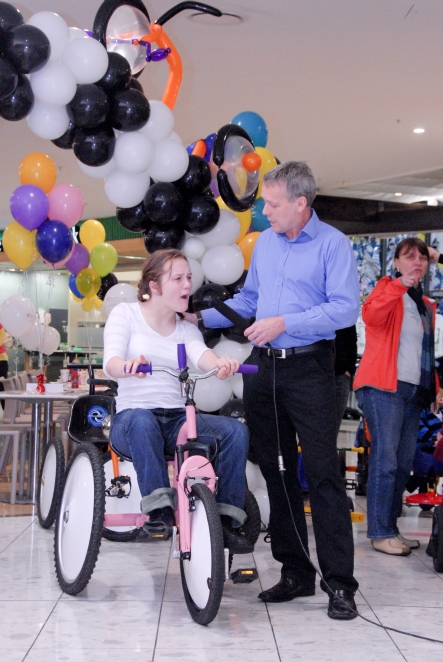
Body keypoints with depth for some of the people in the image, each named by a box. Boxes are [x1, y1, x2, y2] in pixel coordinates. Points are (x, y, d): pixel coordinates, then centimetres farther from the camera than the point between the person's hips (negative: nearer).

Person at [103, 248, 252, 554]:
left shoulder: (187, 329, 15)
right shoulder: (125, 314, 4)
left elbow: (200, 354, -9)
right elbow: (111, 362, -12)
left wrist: (221, 363, -34)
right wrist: (128, 364, -37)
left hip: (177, 420, 4)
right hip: (132, 418, -4)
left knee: (236, 430, -20)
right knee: (143, 421, -39)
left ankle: (228, 518, -14)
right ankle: (159, 507, -32)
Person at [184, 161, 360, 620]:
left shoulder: (332, 243, -6)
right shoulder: (264, 242, 14)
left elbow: (346, 307, -15)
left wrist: (284, 323, -18)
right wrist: (201, 318, 15)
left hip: (308, 368, -6)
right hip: (263, 367, 7)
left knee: (322, 472, -8)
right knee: (275, 470, 9)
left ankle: (340, 582, -2)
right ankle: (296, 572, 19)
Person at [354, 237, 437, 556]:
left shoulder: (426, 305, 22)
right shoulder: (388, 288, 0)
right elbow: (371, 315, -22)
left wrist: (434, 387, 13)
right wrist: (400, 284, -27)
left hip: (414, 391, 8)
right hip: (385, 387, -8)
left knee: (404, 464, 8)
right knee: (385, 460, -10)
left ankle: (391, 528, 15)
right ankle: (380, 533, -7)